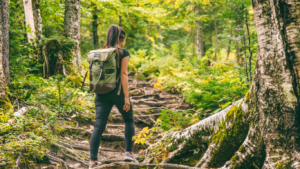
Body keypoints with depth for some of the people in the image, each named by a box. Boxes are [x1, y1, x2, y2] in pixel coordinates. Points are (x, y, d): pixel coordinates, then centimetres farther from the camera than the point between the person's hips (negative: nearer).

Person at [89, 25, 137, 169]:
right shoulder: (123, 53, -3)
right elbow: (123, 74, -10)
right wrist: (126, 96, -11)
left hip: (102, 93, 4)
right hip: (117, 92, -4)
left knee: (99, 126, 0)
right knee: (129, 120, 18)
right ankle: (129, 152, 14)